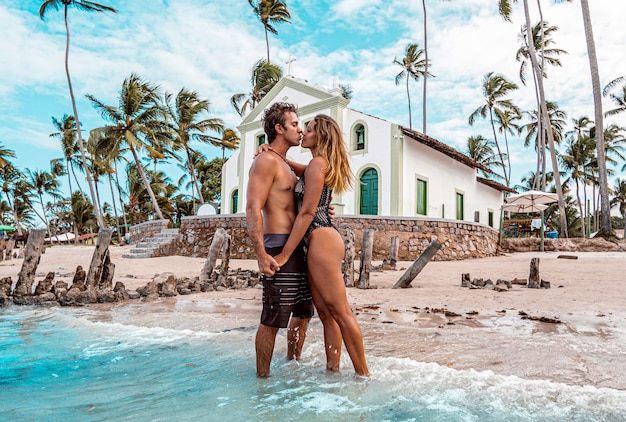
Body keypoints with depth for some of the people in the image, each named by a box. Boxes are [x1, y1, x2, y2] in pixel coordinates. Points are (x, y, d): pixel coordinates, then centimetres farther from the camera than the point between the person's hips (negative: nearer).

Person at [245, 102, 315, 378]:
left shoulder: (286, 165, 21)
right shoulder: (266, 161, -8)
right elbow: (253, 209, -17)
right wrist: (261, 254, -25)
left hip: (297, 248, 10)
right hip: (279, 248, -10)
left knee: (303, 312, 17)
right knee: (272, 320, -2)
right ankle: (263, 376, 13)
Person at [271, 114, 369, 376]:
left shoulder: (317, 164, -8)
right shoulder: (319, 166, 21)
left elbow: (307, 212, -14)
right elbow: (297, 169, 39)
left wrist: (285, 254, -14)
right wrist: (273, 153, 16)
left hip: (322, 239, -10)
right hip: (321, 242, 10)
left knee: (340, 312, -5)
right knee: (326, 313, 10)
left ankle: (363, 374, 4)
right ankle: (333, 369, 18)